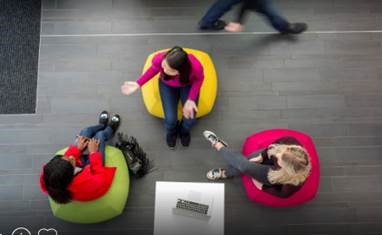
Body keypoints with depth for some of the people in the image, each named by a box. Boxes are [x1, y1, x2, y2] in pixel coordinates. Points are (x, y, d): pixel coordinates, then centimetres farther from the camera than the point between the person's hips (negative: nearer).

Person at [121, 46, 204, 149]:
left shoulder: (195, 66, -43)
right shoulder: (159, 59, -39)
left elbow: (199, 79, -17)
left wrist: (191, 99, -25)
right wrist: (138, 84, -16)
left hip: (188, 85, 0)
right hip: (167, 85, 1)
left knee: (190, 119, -14)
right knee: (170, 119, -14)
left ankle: (184, 130, 27)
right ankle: (171, 132, 28)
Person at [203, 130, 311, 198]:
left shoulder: (294, 181, -42)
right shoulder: (291, 142, -37)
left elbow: (283, 194, -20)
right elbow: (275, 145, -14)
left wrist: (263, 187, -12)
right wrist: (261, 156, -16)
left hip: (274, 176, -4)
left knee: (244, 165, -11)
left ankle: (218, 145, 14)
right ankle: (225, 173, 23)